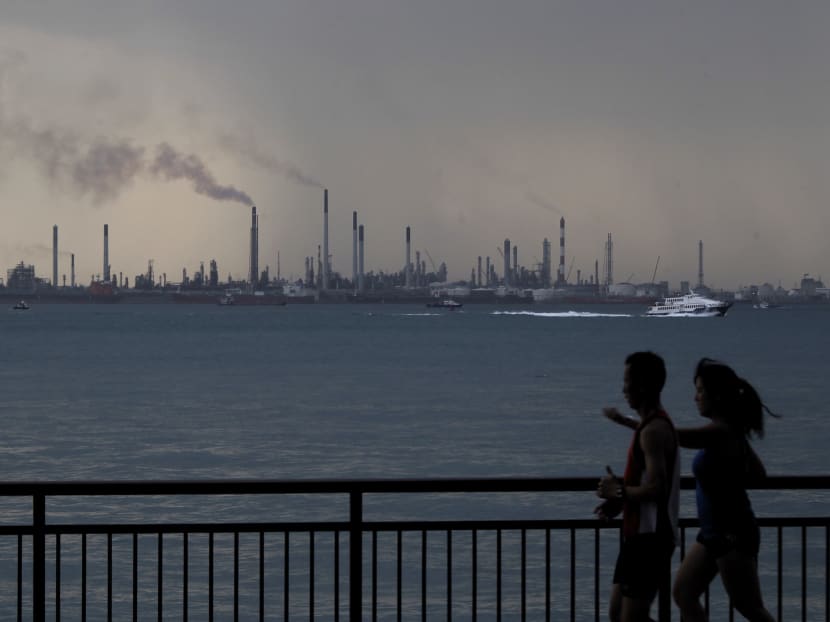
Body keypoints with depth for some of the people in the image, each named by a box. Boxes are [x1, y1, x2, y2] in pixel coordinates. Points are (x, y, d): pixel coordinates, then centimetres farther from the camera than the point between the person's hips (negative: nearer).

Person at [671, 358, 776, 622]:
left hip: (733, 535, -10)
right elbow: (758, 472, 19)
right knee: (683, 593, 9)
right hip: (714, 532, 10)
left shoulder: (720, 432, -21)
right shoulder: (730, 430, 8)